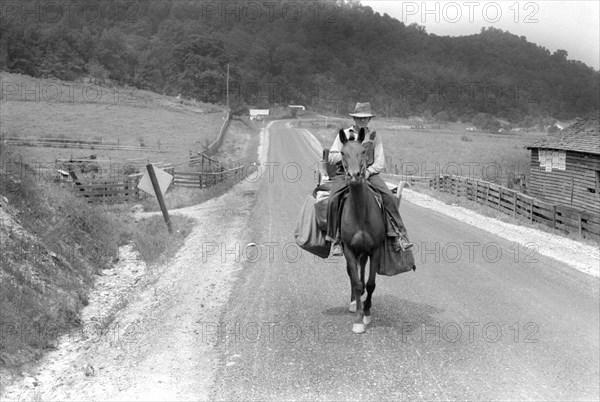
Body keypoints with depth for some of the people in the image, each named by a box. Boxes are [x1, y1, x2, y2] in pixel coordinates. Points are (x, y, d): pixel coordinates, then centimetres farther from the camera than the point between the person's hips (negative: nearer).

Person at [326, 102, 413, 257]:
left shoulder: (374, 137, 12)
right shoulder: (344, 135, 9)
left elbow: (380, 162, 6)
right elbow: (331, 157, 6)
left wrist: (368, 171, -13)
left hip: (369, 173, 1)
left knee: (389, 197, -21)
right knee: (333, 200, -27)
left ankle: (398, 236, -16)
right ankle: (335, 239, -15)